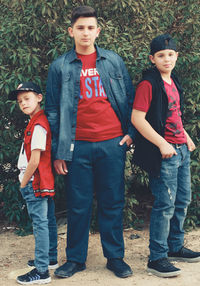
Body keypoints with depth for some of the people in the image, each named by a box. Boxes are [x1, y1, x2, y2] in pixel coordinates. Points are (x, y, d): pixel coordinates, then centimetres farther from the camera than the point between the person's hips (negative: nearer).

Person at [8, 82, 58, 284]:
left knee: (40, 224, -8)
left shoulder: (38, 125, -18)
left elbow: (34, 161, -21)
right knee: (48, 221, 18)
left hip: (35, 183, -10)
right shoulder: (40, 122, 13)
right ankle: (50, 258, 32)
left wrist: (24, 184, -11)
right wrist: (24, 177, 14)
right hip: (45, 182, 10)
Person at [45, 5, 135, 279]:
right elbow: (53, 111, 5)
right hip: (78, 147, -1)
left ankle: (115, 257, 18)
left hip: (112, 144, 1)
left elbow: (130, 98, 13)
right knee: (78, 205, 5)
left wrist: (130, 132, 3)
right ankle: (75, 259, 19)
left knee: (113, 203, 7)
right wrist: (57, 152, 0)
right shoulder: (60, 67, 5)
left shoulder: (114, 61, 9)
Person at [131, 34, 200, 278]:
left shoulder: (173, 82, 15)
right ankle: (157, 259, 3)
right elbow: (137, 118, -18)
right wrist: (162, 144, -20)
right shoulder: (148, 84, -11)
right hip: (163, 153, -9)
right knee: (165, 205, -6)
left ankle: (175, 247, 30)